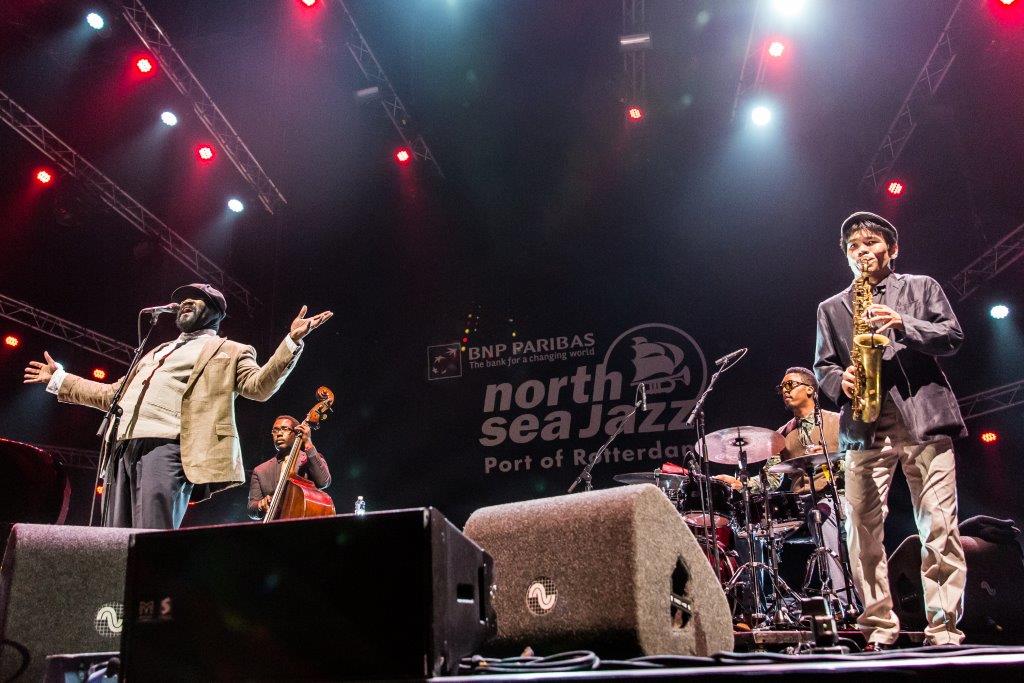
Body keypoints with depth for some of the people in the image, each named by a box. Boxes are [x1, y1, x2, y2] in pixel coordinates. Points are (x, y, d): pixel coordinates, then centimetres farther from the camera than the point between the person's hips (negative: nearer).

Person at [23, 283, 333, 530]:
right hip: (124, 449, 7)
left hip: (166, 447, -7)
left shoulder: (229, 351, 15)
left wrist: (292, 341, -15)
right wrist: (59, 379, 39)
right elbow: (112, 394, 39)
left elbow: (260, 386, -2)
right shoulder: (156, 352, 35)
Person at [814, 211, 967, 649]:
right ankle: (879, 628, 3)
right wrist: (840, 382, -8)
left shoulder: (922, 287, 17)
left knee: (939, 528, -5)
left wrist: (904, 325, -10)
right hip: (864, 428, 2)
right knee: (862, 530, -4)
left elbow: (953, 337, 6)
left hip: (924, 418, -1)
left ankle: (944, 626, 2)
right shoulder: (831, 308, 20)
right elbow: (822, 366, 14)